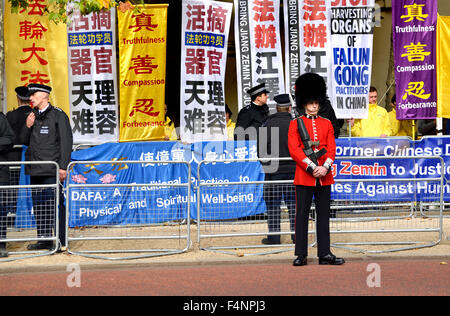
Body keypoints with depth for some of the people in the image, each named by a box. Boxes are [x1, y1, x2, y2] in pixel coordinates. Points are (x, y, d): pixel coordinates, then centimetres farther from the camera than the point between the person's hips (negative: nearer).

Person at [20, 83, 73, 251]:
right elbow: (26, 142, 19)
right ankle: (44, 239, 15)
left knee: (56, 204, -6)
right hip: (35, 169, 7)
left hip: (52, 170, -7)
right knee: (38, 205, 8)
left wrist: (63, 167, -13)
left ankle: (60, 241, -2)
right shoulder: (32, 116, 17)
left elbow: (66, 141, -6)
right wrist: (28, 127, -1)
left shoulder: (58, 115, -2)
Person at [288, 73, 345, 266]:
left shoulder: (327, 124, 12)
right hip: (303, 176, -3)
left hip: (324, 176, 3)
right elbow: (294, 149, -7)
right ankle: (301, 255, 1)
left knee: (324, 215, 5)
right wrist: (311, 167, -16)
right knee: (302, 215, -2)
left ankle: (325, 254, 8)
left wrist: (325, 167, -13)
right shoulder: (295, 124, 2)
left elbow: (331, 149, 5)